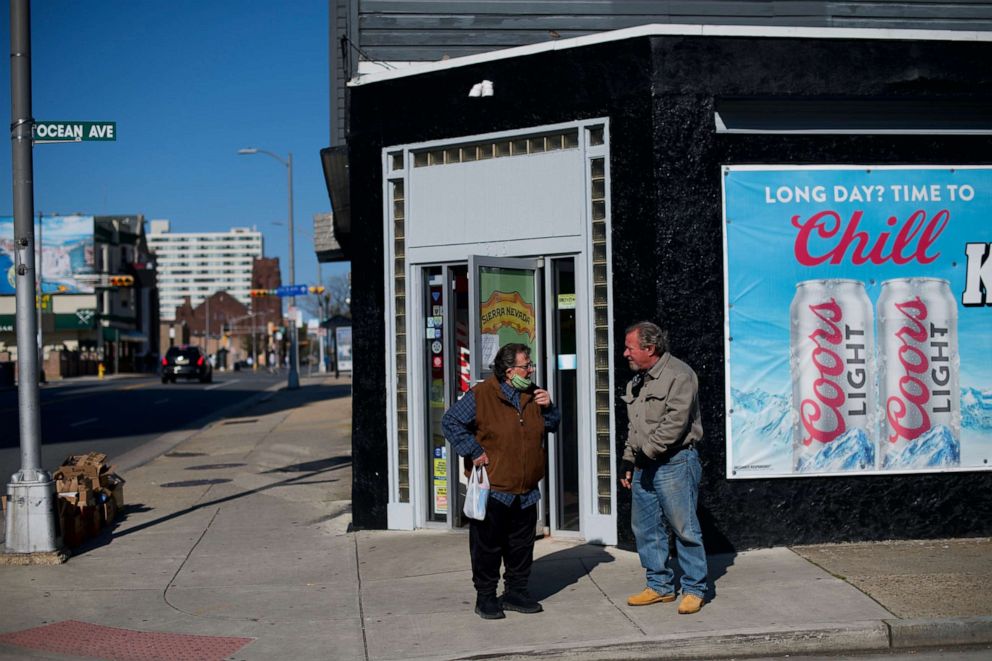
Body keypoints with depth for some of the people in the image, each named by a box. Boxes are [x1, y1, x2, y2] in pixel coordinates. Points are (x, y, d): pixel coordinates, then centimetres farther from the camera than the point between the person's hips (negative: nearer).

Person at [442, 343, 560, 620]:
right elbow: (450, 422, -8)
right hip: (492, 490, -6)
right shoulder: (481, 395, -11)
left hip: (526, 492, 6)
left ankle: (516, 591, 26)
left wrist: (547, 407, -3)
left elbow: (552, 425, 18)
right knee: (487, 545, 3)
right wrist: (473, 451, -13)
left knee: (522, 545, 13)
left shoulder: (533, 394, 9)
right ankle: (486, 596, 15)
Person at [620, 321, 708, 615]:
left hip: (674, 463, -9)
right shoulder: (637, 382, 17)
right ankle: (660, 585, 23)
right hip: (644, 467, 9)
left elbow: (676, 422, -20)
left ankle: (694, 589, 7)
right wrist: (628, 462, 17)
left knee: (684, 528, -3)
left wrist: (650, 449, -17)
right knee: (646, 527, 12)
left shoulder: (678, 375, -12)